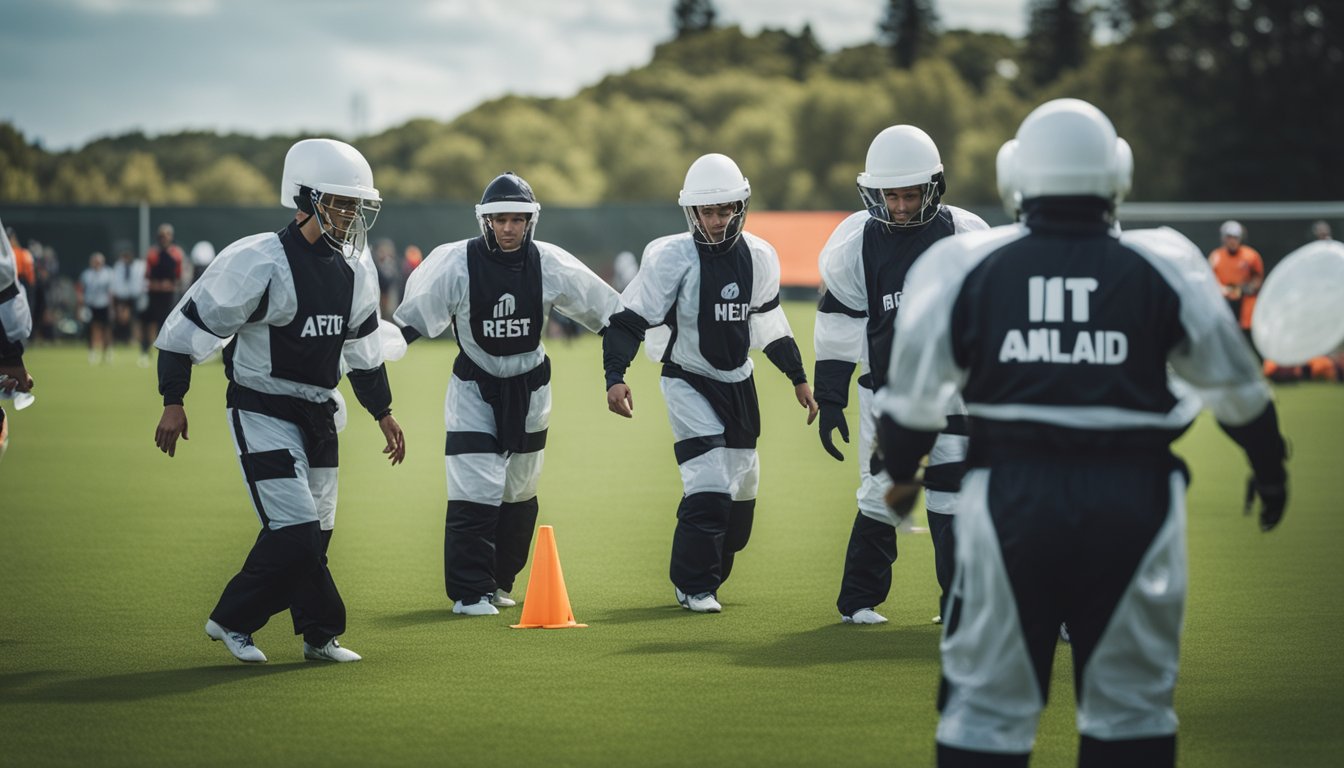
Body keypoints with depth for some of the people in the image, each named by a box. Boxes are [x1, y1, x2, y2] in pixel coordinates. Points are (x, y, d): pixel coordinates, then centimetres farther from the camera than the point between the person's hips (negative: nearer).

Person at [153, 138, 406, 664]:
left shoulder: (355, 271, 5)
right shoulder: (259, 263, -18)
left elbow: (364, 349, 19)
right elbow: (188, 325, -14)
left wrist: (383, 412, 19)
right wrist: (173, 403, -15)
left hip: (317, 415, 7)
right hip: (262, 413, -7)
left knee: (314, 531, 9)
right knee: (295, 532, -13)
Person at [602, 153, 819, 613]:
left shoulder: (759, 257, -1)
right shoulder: (672, 258, -18)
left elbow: (769, 322, 14)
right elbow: (628, 320, -17)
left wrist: (798, 378, 18)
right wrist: (615, 377, -30)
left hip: (738, 383, 6)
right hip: (688, 381, -6)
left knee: (742, 487, 11)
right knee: (709, 487, -16)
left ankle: (709, 572, 30)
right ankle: (693, 586, -2)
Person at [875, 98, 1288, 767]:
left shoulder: (964, 267, 1)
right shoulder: (1162, 268, 3)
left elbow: (914, 396, 7)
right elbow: (1237, 388, 14)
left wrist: (901, 473, 27)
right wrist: (1269, 469, 32)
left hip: (1010, 491, 0)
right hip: (1133, 493, 0)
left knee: (987, 709, 9)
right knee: (1132, 708, 14)